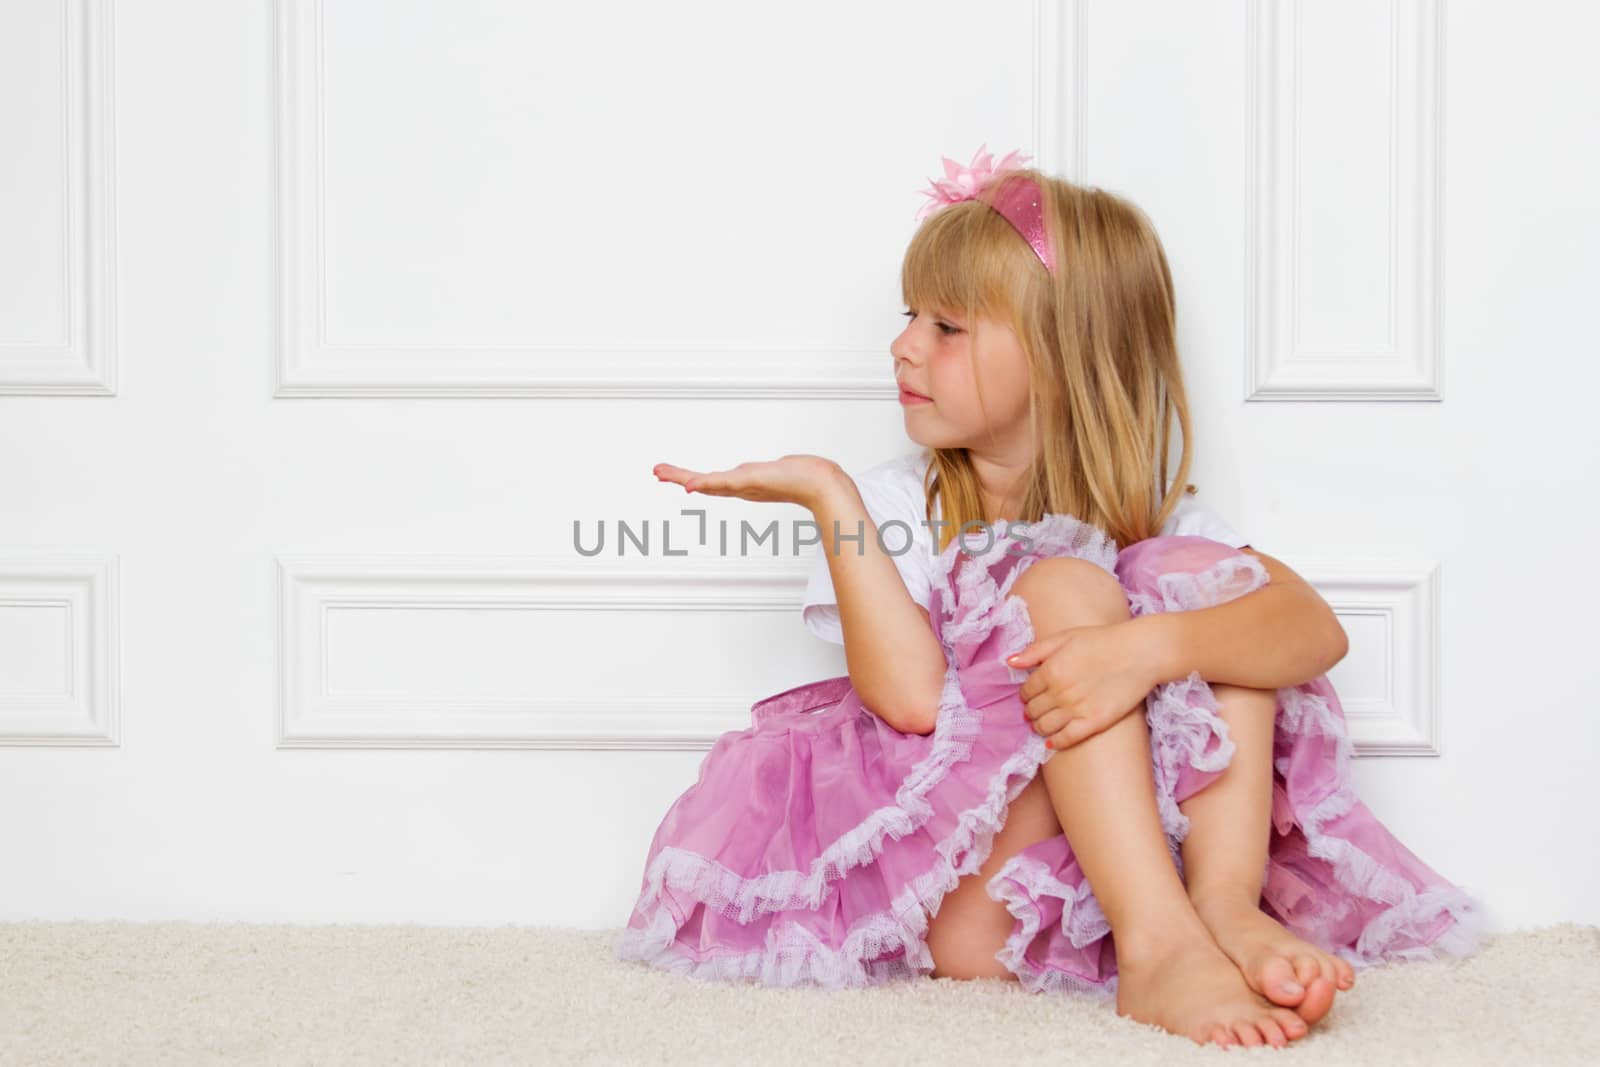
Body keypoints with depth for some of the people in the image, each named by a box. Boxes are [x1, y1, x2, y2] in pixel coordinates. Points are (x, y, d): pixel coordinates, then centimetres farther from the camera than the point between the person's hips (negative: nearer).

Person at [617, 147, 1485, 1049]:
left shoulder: (1148, 516, 6)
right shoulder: (896, 507, 2)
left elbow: (1319, 628, -13)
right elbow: (911, 696, -17)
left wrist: (1146, 647, -32)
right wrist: (828, 495, -17)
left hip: (1140, 859, 3)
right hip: (962, 903, -2)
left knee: (1210, 574, -10)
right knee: (1063, 584, -21)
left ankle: (1227, 904, -26)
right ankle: (1156, 946, -36)